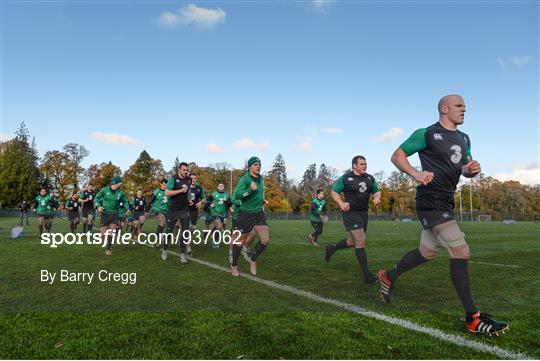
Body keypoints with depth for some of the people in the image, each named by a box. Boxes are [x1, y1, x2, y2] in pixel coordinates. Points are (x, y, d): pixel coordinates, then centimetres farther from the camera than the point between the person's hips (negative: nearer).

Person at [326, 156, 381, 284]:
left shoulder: (370, 178, 8)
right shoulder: (345, 178, -7)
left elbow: (376, 191, 17)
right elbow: (334, 192, -2)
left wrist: (377, 198, -8)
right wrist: (341, 203, -20)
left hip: (363, 213, 7)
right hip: (351, 212, -7)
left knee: (352, 242, 16)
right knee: (361, 241, -13)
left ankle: (331, 249, 42)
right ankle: (367, 275, -5)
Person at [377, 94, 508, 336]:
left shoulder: (464, 139, 18)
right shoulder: (426, 134, -6)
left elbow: (465, 170, 23)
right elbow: (397, 156, -4)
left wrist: (472, 169, -2)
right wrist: (416, 174, -22)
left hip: (445, 202, 9)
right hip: (431, 200, -9)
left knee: (427, 253, 15)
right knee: (461, 251, -14)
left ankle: (388, 277, 35)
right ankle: (473, 318, -7)